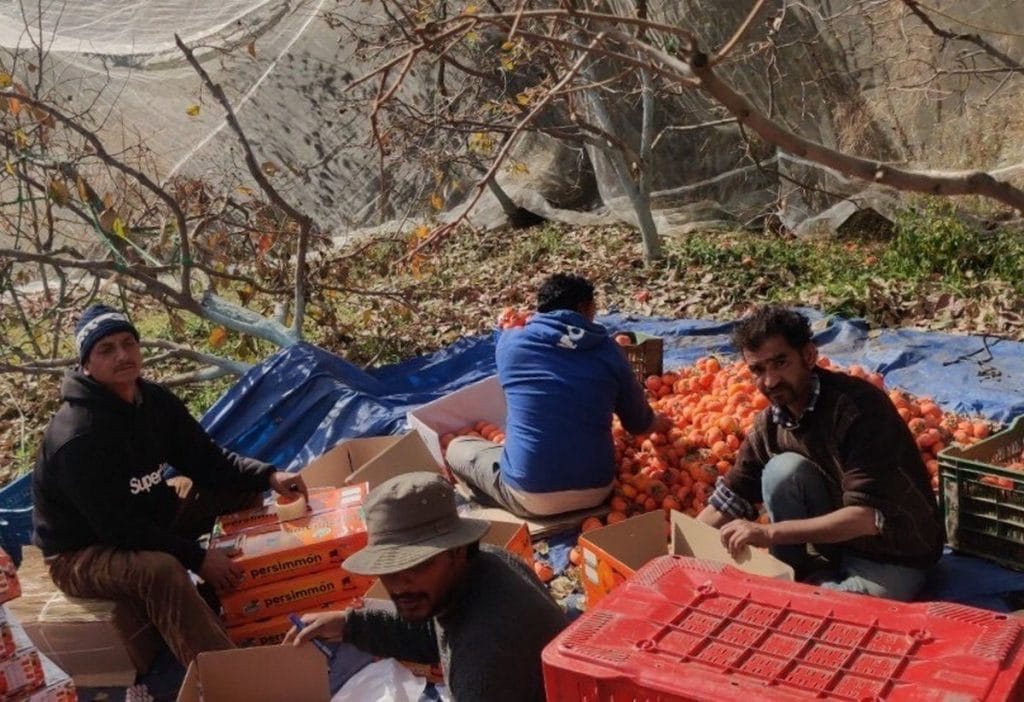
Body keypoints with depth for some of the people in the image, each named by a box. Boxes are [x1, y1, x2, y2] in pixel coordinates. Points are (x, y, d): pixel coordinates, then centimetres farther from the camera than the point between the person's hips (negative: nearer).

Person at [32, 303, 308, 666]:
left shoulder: (156, 400, -4)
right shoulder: (77, 436, -29)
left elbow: (206, 460, 0)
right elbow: (117, 527, -29)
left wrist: (268, 475, -17)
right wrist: (197, 558, -29)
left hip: (150, 515, 9)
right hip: (83, 551, -9)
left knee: (244, 488, 1)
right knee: (160, 569, -40)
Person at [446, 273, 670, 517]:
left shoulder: (510, 342, 0)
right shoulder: (609, 350, 1)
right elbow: (639, 423, 12)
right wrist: (659, 422, 38)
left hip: (531, 494, -4)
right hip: (596, 490, 4)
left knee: (457, 447, 21)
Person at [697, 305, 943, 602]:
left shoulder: (858, 406, -27)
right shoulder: (769, 424, -7)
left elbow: (867, 516, -32)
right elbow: (728, 503, 0)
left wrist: (770, 532, -35)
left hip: (894, 557, -6)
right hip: (837, 537, 6)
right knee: (784, 469, -20)